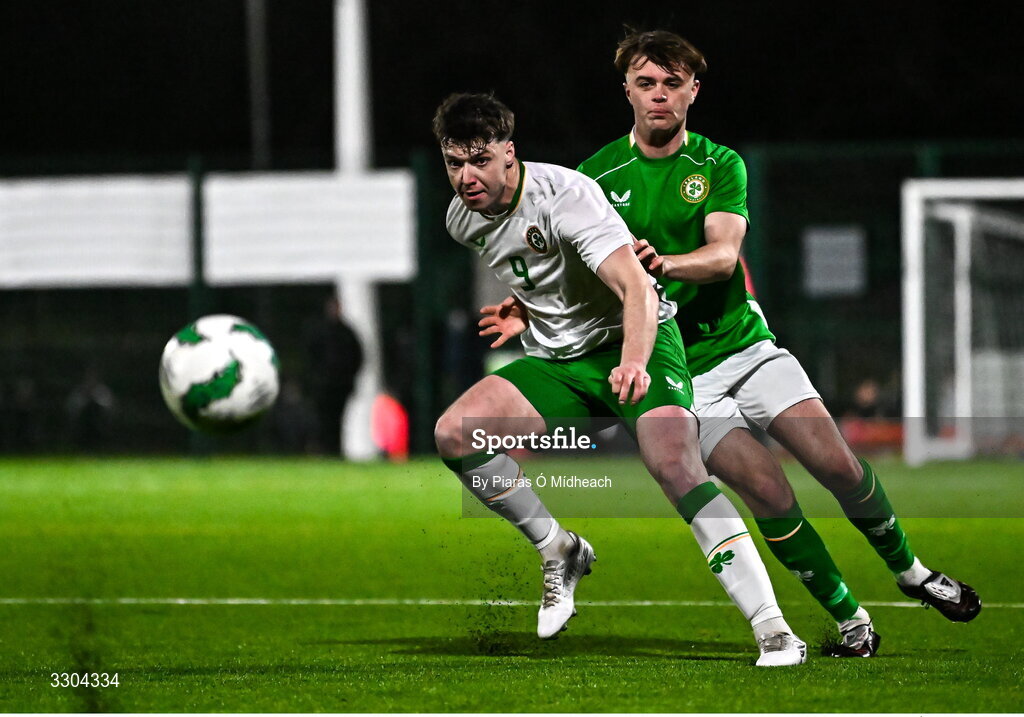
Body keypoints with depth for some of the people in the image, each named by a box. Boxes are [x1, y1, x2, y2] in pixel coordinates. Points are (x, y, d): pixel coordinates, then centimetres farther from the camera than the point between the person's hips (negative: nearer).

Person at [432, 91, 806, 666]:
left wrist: (634, 362, -51)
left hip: (631, 342, -6)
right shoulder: (463, 220, -1)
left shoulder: (566, 196, -24)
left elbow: (637, 287, -35)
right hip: (556, 360, 7)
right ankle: (561, 553, 5)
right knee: (453, 434, -15)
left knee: (675, 464, -30)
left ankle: (773, 629, -30)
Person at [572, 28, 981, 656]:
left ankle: (909, 570, 17)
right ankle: (850, 620, -3)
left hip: (747, 343, 2)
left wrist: (665, 263, -37)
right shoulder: (597, 175, -1)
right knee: (770, 493, -17)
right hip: (680, 371, -2)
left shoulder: (721, 165, 0)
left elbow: (723, 254, -16)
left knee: (838, 465, -9)